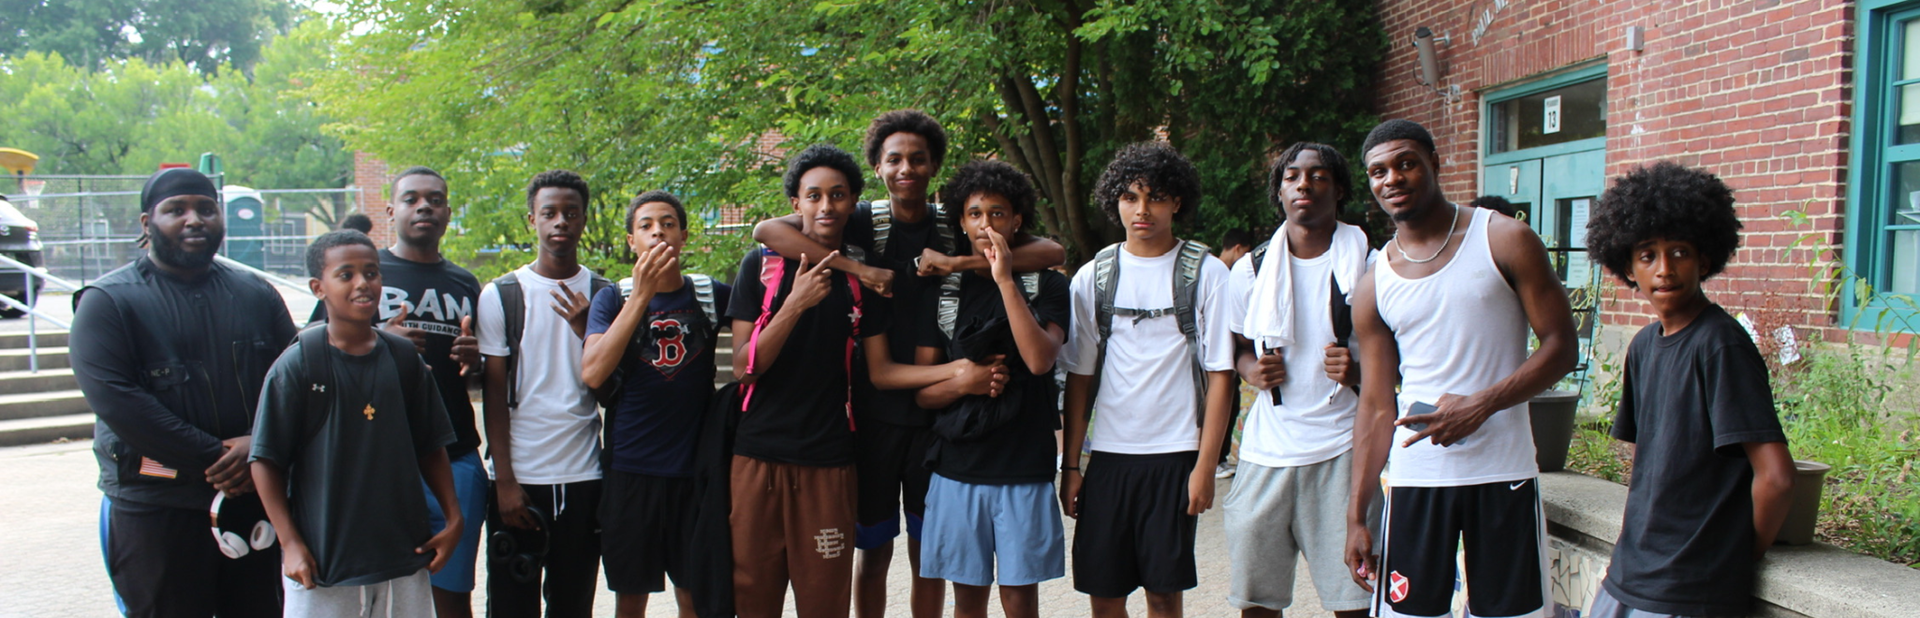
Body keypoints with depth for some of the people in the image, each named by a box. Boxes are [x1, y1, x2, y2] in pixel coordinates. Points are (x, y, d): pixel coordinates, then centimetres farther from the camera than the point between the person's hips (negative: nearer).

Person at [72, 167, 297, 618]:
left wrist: (260, 445, -13)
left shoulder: (256, 295, 12)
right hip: (155, 508, -4)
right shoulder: (108, 301, -2)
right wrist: (213, 458, -17)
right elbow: (113, 398, -14)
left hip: (255, 497, 4)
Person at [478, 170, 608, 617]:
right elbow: (494, 395, 0)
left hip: (583, 477, 1)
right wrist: (504, 479, -6)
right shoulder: (501, 296, 1)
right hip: (518, 478, -1)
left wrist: (584, 329, -15)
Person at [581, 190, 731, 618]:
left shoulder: (711, 295, 3)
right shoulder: (613, 299, 1)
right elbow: (592, 374, -15)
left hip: (695, 469, 0)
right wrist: (641, 295, -19)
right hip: (630, 469, 0)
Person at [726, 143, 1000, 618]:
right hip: (758, 456, 0)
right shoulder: (761, 267, 1)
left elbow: (880, 371, 6)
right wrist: (796, 304, -19)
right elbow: (744, 367, -5)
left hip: (828, 462, 1)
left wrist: (955, 370, -8)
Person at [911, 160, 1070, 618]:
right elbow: (922, 390, 8)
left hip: (1024, 468, -2)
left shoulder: (1046, 285, 1)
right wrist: (962, 384, -12)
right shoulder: (942, 292, 7)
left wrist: (1006, 280, -17)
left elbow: (1039, 359, -17)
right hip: (957, 465, 2)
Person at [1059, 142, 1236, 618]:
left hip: (1175, 454, -2)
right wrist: (1070, 464, 3)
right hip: (1108, 453, 2)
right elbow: (1079, 378, 8)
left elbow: (1220, 376, -2)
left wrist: (1204, 467, -8)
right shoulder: (1092, 277, 6)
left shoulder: (1206, 274, 0)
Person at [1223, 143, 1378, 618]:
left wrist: (1361, 370, -13)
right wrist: (1249, 367, -1)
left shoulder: (1369, 265, 1)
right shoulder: (1250, 270, 7)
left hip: (1342, 449, -2)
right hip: (1267, 450, 3)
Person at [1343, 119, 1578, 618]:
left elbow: (1560, 347, -4)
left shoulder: (1505, 241, -1)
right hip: (1416, 478, 2)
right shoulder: (1374, 287, 7)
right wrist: (1356, 516, 4)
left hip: (1503, 472, -2)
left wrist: (1480, 405, -18)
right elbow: (1377, 409, 8)